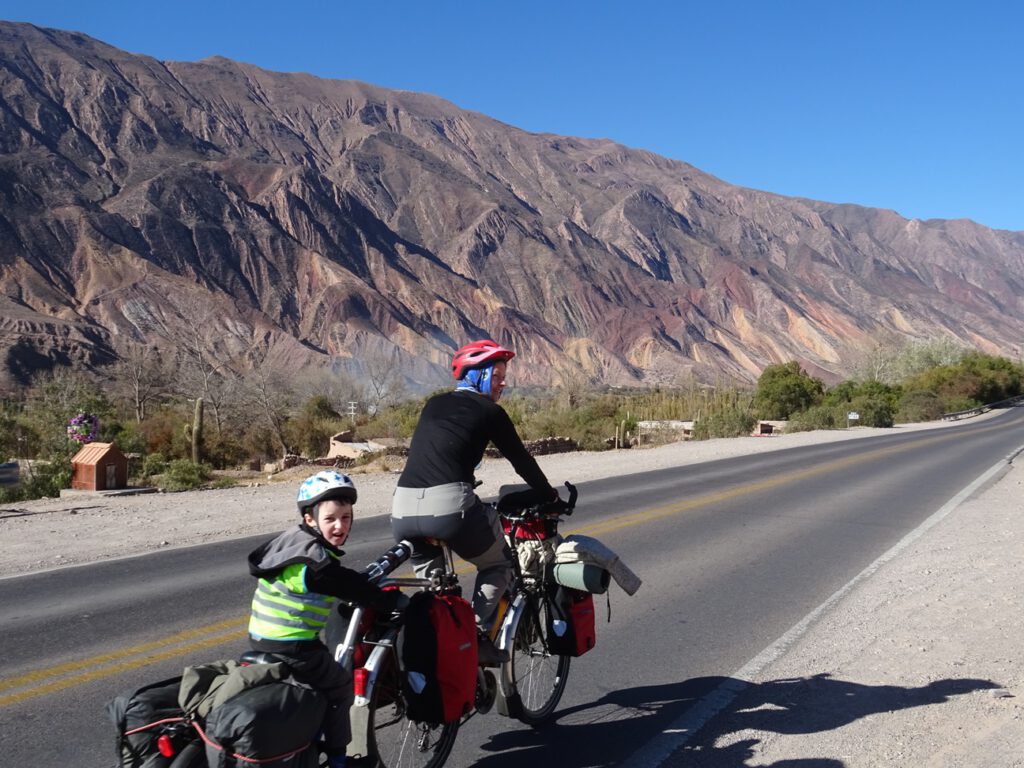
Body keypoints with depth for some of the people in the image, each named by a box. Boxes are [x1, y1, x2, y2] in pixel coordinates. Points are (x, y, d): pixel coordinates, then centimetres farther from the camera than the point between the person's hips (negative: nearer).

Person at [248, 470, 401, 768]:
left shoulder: (290, 538, 6)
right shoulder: (314, 560, -23)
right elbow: (352, 587, -22)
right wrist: (392, 600, -12)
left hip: (263, 638, 9)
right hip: (291, 648, -9)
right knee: (340, 686, 7)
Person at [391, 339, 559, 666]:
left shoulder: (434, 405, 24)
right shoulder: (489, 411, 8)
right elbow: (521, 461, 15)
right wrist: (551, 497, 30)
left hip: (403, 509, 6)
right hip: (449, 506, -5)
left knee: (427, 574, 31)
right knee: (498, 565, 20)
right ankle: (478, 637, 9)